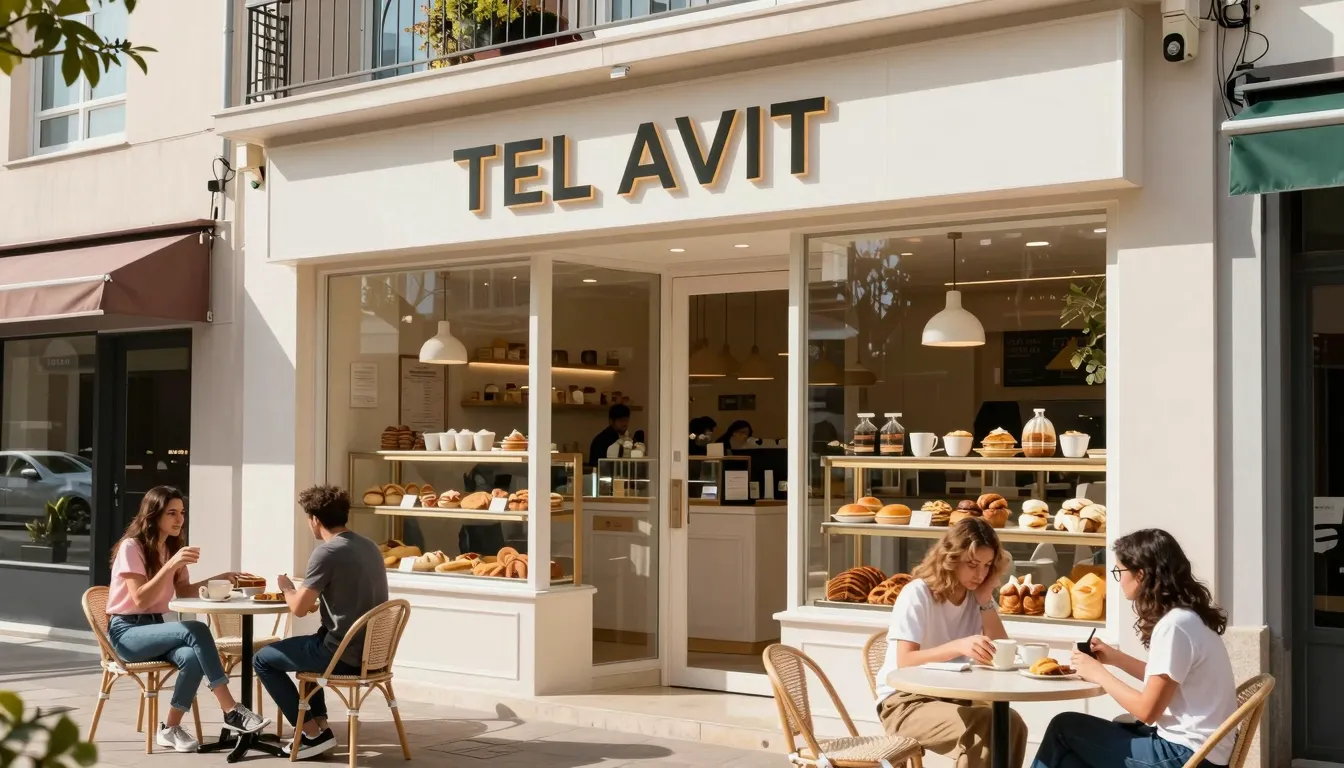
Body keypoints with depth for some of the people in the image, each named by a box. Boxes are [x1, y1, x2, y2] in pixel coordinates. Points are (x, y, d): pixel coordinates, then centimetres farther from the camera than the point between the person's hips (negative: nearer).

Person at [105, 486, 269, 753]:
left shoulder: (173, 546, 11)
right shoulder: (131, 546, -11)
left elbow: (183, 592, 17)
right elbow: (140, 600, -21)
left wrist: (218, 579, 4)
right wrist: (170, 565, -28)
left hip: (155, 627, 6)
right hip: (127, 632, -6)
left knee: (193, 658, -29)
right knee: (196, 631, -30)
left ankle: (170, 729, -14)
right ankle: (231, 710, -28)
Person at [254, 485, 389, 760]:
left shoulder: (326, 552, -16)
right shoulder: (369, 547, 10)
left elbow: (298, 608, -14)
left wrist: (287, 587, 6)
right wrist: (318, 602, 19)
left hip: (343, 654, -9)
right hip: (370, 652, 9)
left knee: (262, 659, 10)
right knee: (307, 647, 35)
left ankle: (313, 732, 7)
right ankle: (320, 724, 26)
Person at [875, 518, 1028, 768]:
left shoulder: (977, 597, 5)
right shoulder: (917, 594, -14)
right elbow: (904, 662, -22)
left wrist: (985, 600, -10)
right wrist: (958, 646, -37)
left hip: (953, 698, 6)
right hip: (905, 703, -6)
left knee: (1011, 724, -23)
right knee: (981, 730, -31)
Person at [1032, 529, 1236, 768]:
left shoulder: (1174, 625, -20)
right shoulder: (1186, 617, 9)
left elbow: (1147, 710, -17)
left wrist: (1099, 674, -5)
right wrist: (1117, 658, 15)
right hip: (1184, 744, 9)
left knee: (1064, 728, -1)